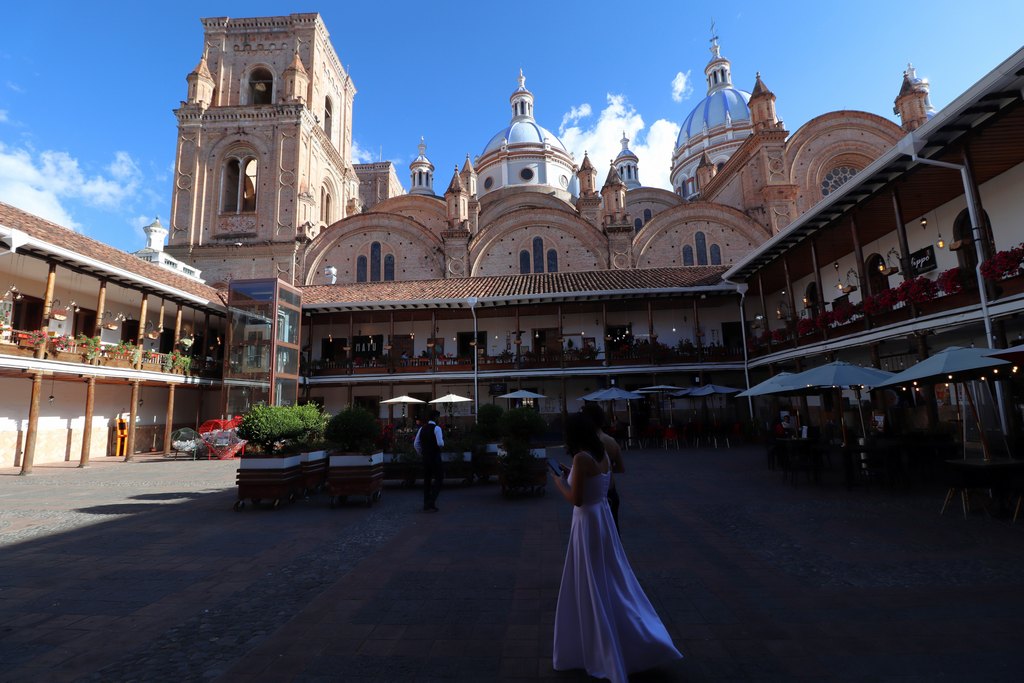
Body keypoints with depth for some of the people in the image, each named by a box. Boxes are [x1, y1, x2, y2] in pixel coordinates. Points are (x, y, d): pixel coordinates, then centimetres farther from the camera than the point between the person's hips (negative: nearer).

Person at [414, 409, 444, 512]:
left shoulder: (422, 428, 10)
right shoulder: (436, 428, -11)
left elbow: (416, 444, 11)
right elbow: (440, 443, -21)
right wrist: (442, 442, 1)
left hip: (425, 457, 7)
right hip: (435, 457, -7)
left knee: (427, 480, 12)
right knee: (439, 478, 3)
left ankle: (426, 504, 16)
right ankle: (432, 501, -8)